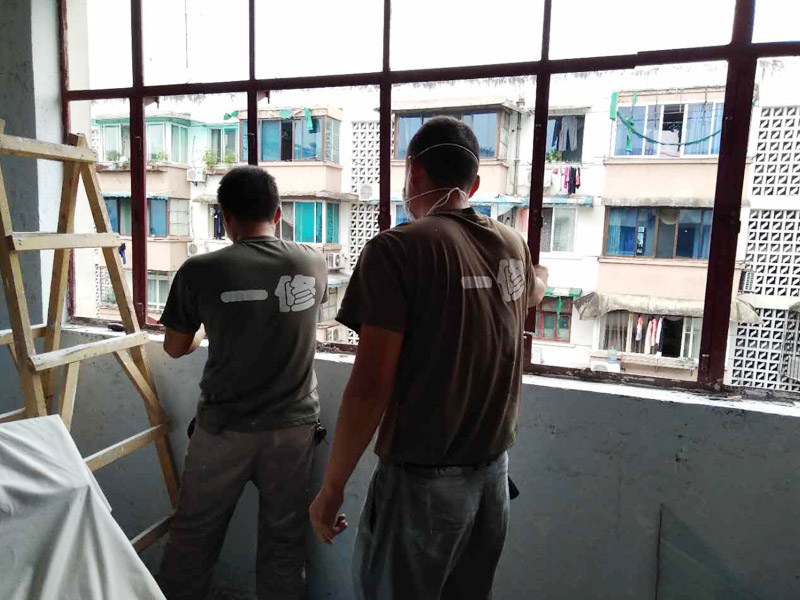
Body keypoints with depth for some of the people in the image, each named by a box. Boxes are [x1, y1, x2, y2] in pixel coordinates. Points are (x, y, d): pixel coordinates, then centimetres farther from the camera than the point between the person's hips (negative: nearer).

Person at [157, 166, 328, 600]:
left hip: (224, 428, -1)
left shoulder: (200, 271, -12)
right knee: (283, 541, 14)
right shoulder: (312, 263, -4)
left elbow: (175, 348, 3)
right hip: (293, 425, 2)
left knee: (193, 536, 17)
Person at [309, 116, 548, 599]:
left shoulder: (397, 248, -16)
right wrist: (542, 275, 52)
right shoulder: (512, 244, 3)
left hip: (423, 478, -6)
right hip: (493, 471, 6)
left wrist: (332, 488, -9)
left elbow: (371, 386, -20)